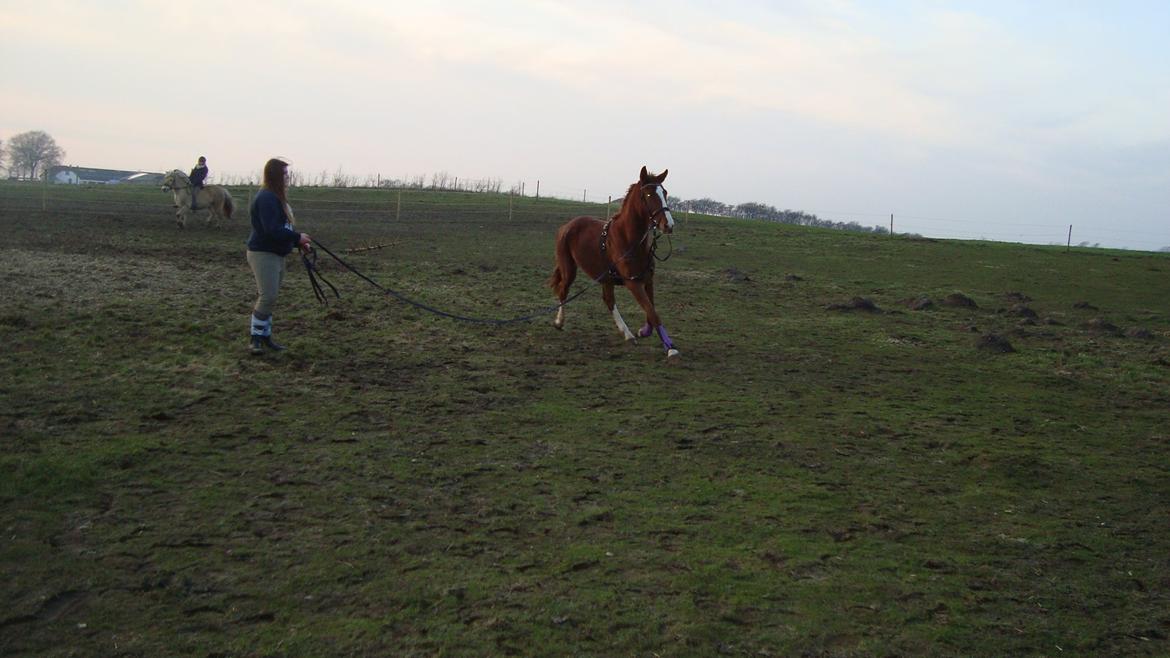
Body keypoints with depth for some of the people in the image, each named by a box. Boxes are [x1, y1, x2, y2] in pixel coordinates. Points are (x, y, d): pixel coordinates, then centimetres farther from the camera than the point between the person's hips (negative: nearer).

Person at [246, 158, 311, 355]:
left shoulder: (276, 197, 14)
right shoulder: (266, 198, -18)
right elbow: (271, 230, -26)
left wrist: (299, 242, 10)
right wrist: (297, 237, -18)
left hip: (276, 254, 10)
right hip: (263, 253, -10)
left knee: (270, 297, 12)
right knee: (267, 297, -11)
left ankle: (265, 335, 20)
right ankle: (255, 338, -1)